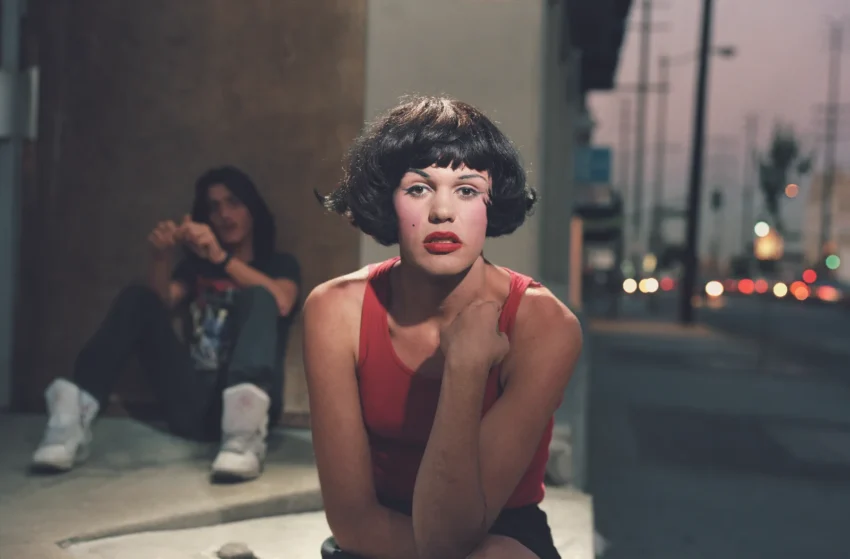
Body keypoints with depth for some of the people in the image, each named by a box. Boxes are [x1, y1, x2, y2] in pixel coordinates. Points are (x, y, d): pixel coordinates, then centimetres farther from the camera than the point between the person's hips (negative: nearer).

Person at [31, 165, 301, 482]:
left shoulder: (279, 264, 16)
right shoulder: (196, 266, 25)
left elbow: (280, 303, -8)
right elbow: (162, 305, 5)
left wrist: (221, 258, -18)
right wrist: (162, 259, -14)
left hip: (246, 397, -3)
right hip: (193, 404, 3)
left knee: (257, 298, -25)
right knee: (139, 299, -9)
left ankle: (246, 428, -52)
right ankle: (77, 414, -29)